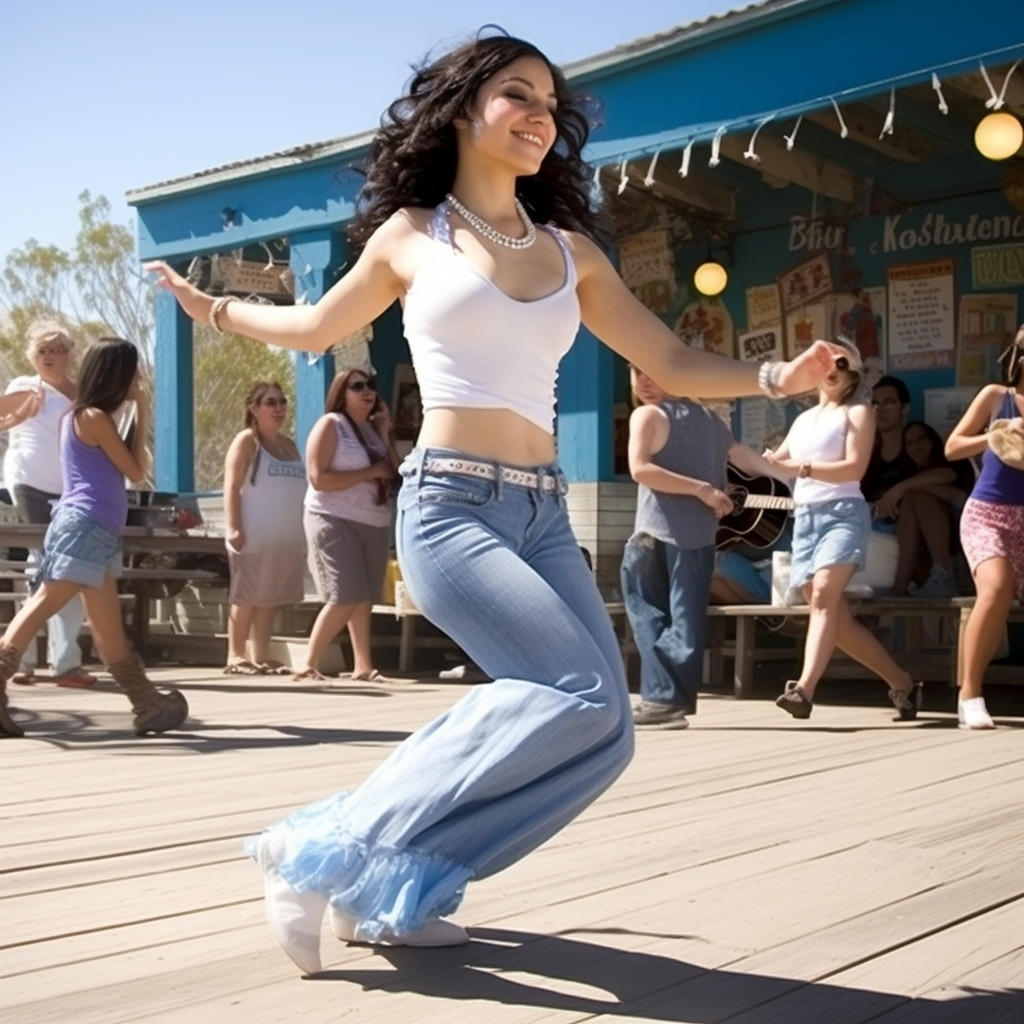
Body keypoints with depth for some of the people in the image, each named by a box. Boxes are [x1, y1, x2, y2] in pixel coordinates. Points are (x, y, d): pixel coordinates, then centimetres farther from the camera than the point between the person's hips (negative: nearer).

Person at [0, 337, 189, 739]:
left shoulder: (81, 416, 19)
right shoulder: (95, 418, -8)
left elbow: (119, 469, 19)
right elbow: (136, 471, -5)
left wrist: (137, 412, 18)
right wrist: (142, 414, 3)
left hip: (94, 529, 10)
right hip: (85, 526, -10)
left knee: (109, 628, 11)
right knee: (42, 607, -16)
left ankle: (147, 704, 16)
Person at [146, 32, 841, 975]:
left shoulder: (571, 251, 15)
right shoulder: (409, 235, 6)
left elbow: (671, 364, 12)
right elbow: (318, 327, 23)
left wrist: (773, 378, -4)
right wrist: (212, 309, 22)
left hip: (543, 517, 6)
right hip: (450, 507, -5)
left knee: (600, 733, -8)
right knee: (578, 700, -23)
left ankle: (391, 889, 7)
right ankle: (325, 853, -12)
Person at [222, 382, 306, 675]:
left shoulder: (289, 445, 17)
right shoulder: (247, 440, -2)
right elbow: (232, 486, -10)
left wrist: (305, 533, 15)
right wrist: (233, 527, -20)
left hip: (286, 538, 6)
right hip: (255, 536, -6)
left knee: (271, 598, 7)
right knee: (247, 596, -4)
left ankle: (262, 658, 12)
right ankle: (236, 657, 0)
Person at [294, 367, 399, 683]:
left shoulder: (374, 429, 14)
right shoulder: (331, 425, -6)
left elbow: (396, 476, 8)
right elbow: (319, 478, -17)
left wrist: (386, 435, 0)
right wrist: (370, 473, -15)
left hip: (375, 525, 7)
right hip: (335, 522, -7)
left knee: (364, 598, 9)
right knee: (345, 598, -15)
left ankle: (363, 665, 15)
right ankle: (309, 663, -9)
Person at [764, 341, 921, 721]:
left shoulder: (857, 413, 6)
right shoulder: (803, 419, 25)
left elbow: (855, 467, -9)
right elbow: (775, 462, 25)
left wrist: (802, 467, -17)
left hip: (843, 512, -7)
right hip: (806, 518, 7)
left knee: (823, 596, -28)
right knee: (838, 619, 3)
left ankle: (804, 690, -43)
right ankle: (903, 684, 15)